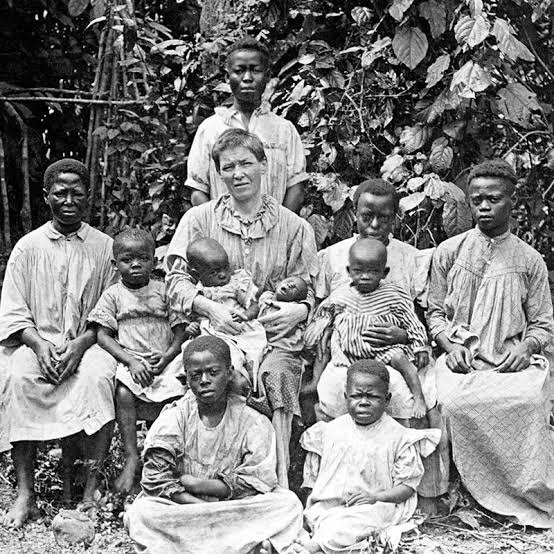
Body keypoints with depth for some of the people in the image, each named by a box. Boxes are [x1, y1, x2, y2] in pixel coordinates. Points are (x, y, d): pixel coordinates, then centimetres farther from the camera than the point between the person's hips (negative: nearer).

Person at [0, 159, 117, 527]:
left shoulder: (105, 247, 8)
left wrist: (81, 344, -15)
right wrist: (39, 345, -14)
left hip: (88, 342, -1)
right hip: (36, 341, 1)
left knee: (97, 375, -34)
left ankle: (92, 487, -27)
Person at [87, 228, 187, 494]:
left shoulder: (164, 291, 10)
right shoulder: (113, 295, 8)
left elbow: (180, 330, 9)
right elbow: (103, 335, 2)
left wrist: (168, 356, -10)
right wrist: (131, 361, -11)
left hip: (164, 361, 0)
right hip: (129, 360, 0)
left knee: (165, 398, -27)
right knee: (123, 394, -29)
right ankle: (131, 458, -21)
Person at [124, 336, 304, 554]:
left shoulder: (253, 423, 1)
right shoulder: (174, 417, 0)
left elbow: (256, 481, -7)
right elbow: (155, 479, -8)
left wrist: (195, 484, -10)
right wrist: (203, 508, -18)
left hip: (238, 510, 0)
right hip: (181, 512, 0)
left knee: (289, 503, -22)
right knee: (140, 513, -29)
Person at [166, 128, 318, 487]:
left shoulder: (294, 227, 12)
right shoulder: (199, 219, 11)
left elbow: (307, 289, 12)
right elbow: (177, 279, 2)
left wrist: (300, 310, -13)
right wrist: (210, 307, -17)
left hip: (274, 335, 0)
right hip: (216, 335, 0)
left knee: (278, 370, -34)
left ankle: (281, 476, -31)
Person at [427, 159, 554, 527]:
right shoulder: (449, 252, 13)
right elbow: (436, 312, 15)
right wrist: (450, 344, -5)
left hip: (513, 362, 0)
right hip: (462, 360, 1)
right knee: (455, 401, -34)